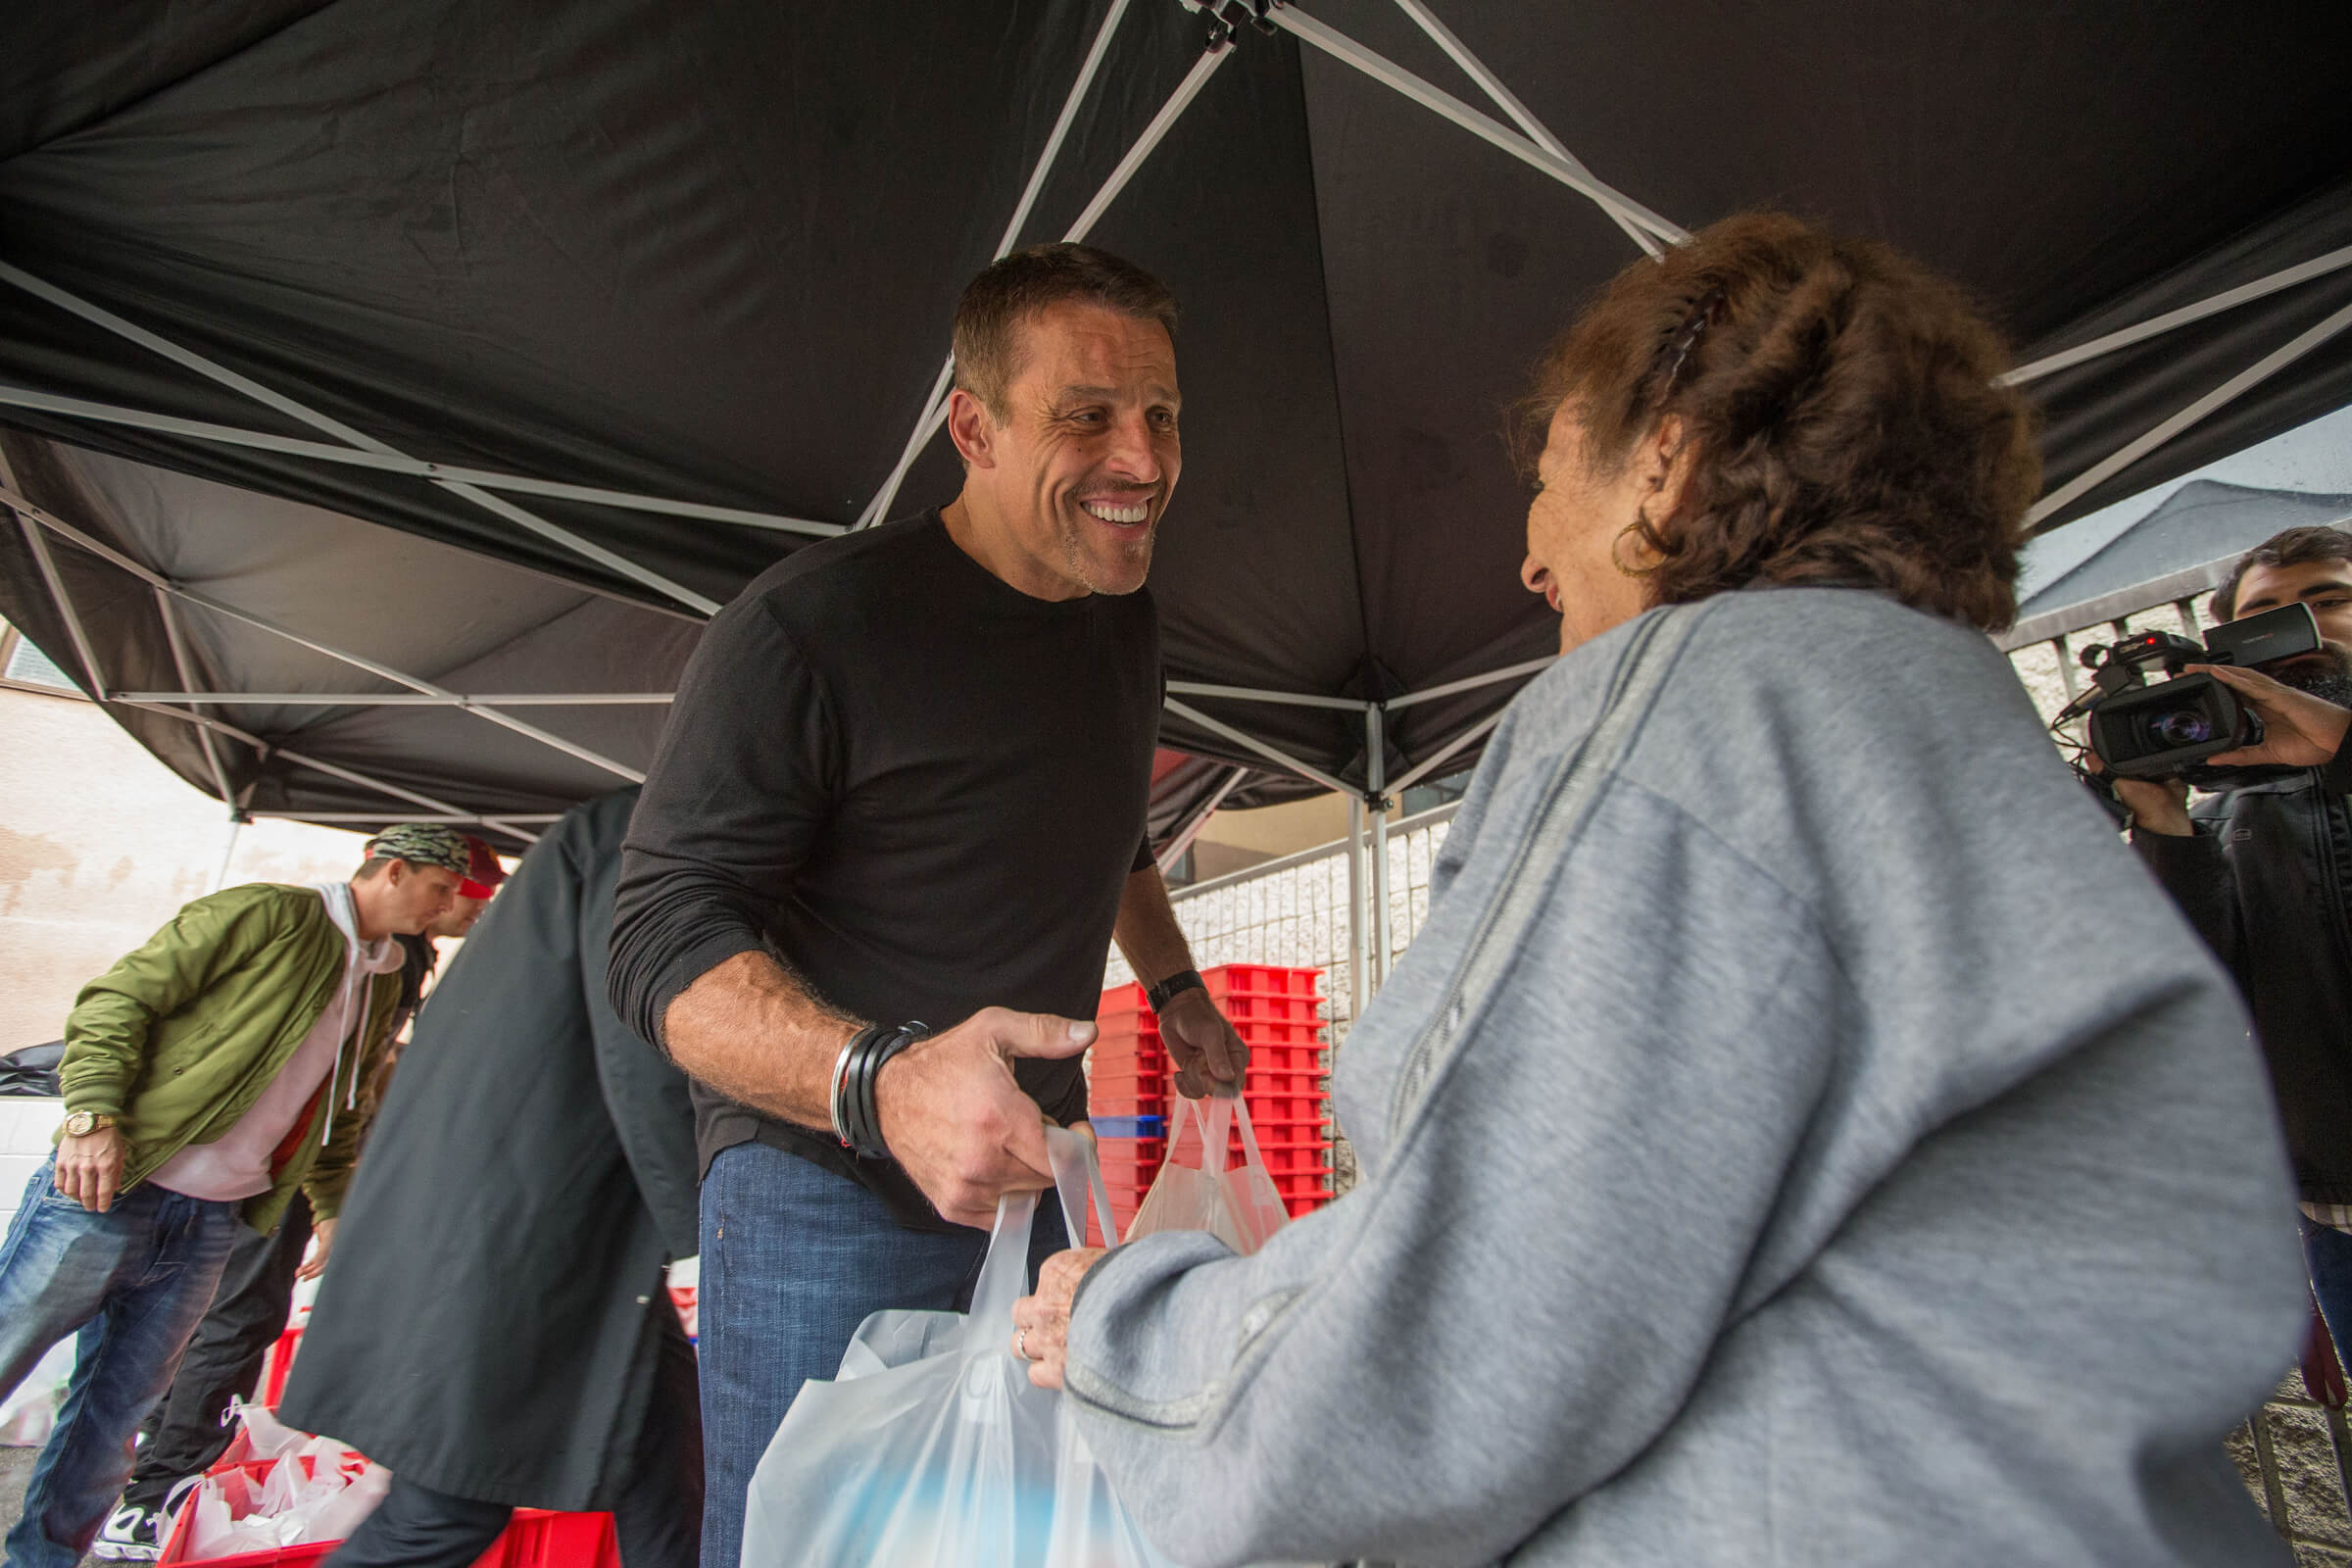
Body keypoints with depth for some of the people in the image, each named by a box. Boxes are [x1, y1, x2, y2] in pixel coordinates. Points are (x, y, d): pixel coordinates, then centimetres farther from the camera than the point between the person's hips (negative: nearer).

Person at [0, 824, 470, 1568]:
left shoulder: (382, 986, 13)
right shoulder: (269, 913, -9)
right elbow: (119, 998, -12)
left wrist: (335, 1209, 16)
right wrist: (93, 1115, -22)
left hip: (212, 1227, 6)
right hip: (107, 1191, -6)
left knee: (112, 1418, 11)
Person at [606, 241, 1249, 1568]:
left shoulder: (1125, 616, 6)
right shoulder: (814, 622, -17)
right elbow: (665, 937, -20)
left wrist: (1174, 985, 20)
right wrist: (882, 1081, -36)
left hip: (1034, 1172, 6)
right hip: (827, 1192, -6)